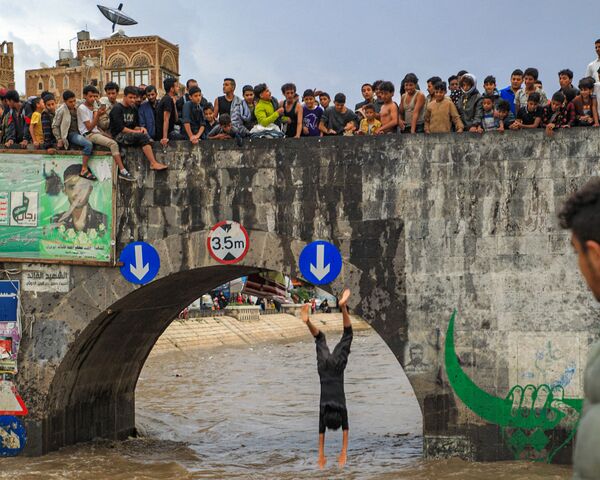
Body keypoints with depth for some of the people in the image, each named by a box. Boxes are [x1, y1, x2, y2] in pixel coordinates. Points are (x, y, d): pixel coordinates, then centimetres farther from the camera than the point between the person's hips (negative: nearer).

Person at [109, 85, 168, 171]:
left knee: (145, 135, -21)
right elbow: (120, 128, -14)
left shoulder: (133, 109, 18)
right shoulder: (117, 108, -6)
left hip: (131, 135, 7)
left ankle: (153, 163, -36)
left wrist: (141, 128, -5)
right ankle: (154, 163, -31)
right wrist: (137, 132, -15)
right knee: (143, 136, -28)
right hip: (119, 136, -7)